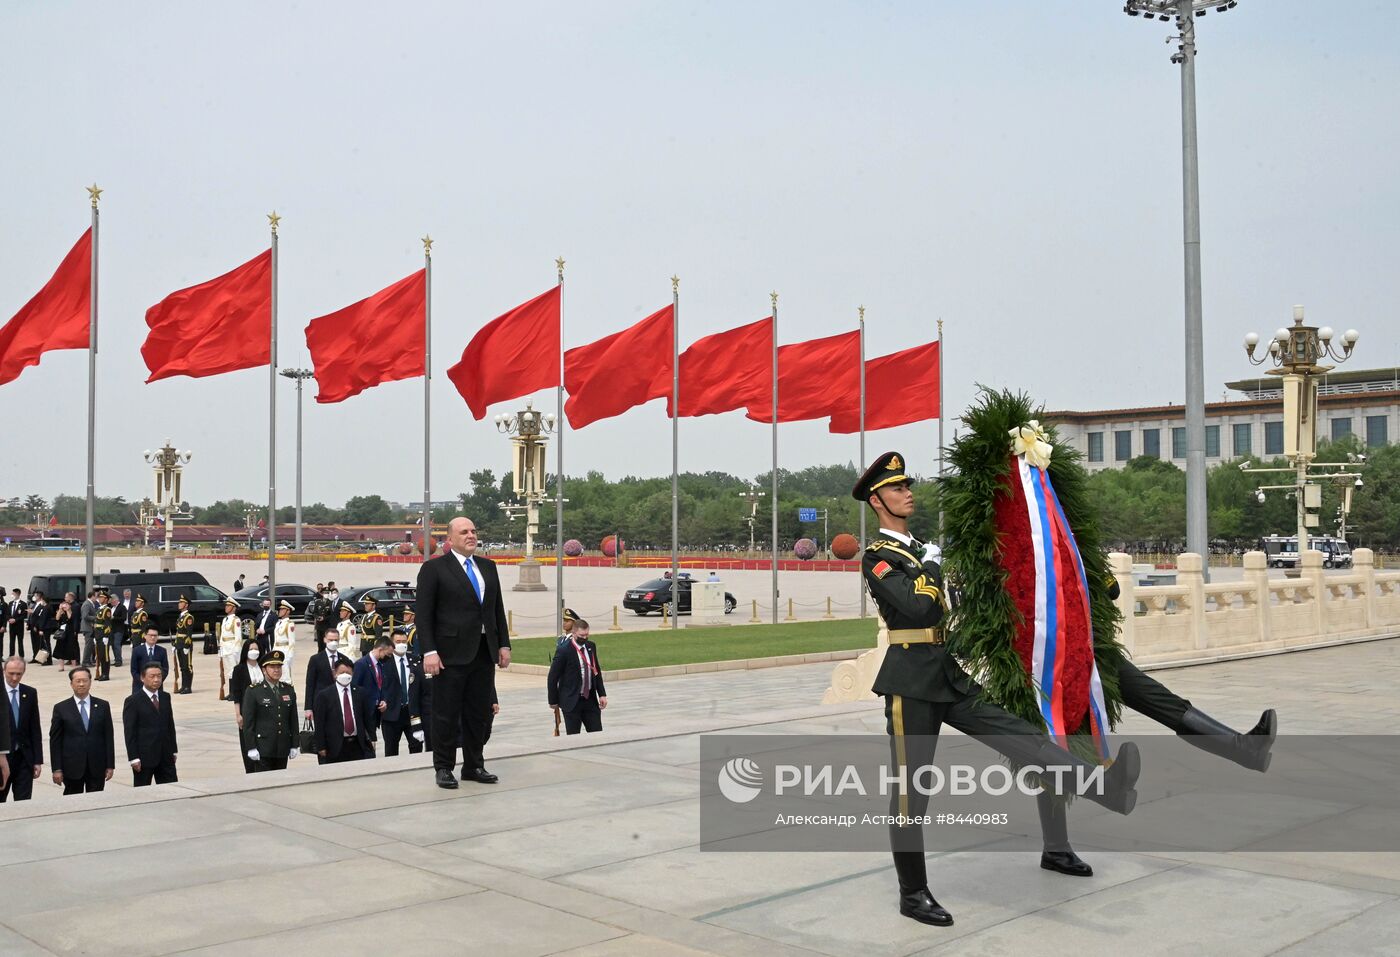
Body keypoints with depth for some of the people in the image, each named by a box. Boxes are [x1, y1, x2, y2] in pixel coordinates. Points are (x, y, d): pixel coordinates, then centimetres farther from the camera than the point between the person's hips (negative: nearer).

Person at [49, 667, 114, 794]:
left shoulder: (102, 706, 5)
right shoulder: (61, 708, 2)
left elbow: (109, 737, 5)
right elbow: (55, 741, 1)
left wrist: (110, 765, 1)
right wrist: (57, 769, -4)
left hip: (97, 767, 1)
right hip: (72, 767, -1)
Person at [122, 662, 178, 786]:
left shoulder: (165, 698, 10)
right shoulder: (133, 701, -7)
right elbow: (129, 732, -9)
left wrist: (173, 750, 12)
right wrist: (134, 758, -13)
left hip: (165, 757, 5)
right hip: (144, 757, -5)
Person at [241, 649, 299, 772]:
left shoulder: (289, 690, 10)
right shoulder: (253, 692, -4)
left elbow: (293, 720, 11)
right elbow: (248, 722, -7)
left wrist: (294, 745, 8)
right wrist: (251, 748, -12)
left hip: (283, 750, 4)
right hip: (263, 750, -4)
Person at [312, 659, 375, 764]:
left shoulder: (360, 692, 10)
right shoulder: (324, 695, 0)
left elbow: (368, 717, 13)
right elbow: (319, 723, -2)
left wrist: (372, 738, 7)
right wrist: (321, 747, -5)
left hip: (358, 744, 2)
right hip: (336, 747, -2)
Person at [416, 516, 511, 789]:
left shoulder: (488, 567, 14)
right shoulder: (434, 568, -4)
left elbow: (498, 608, 16)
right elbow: (423, 613, -7)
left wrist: (504, 645, 9)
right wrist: (429, 652, -15)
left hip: (484, 652, 5)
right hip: (451, 653, -5)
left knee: (478, 713, 11)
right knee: (447, 714, 2)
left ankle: (474, 766, 21)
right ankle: (443, 768, 13)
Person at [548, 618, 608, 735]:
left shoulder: (591, 647, 6)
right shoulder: (564, 651, -13)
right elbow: (552, 678, -8)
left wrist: (602, 694, 7)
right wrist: (553, 701, -4)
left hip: (590, 699, 5)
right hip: (572, 701, -5)